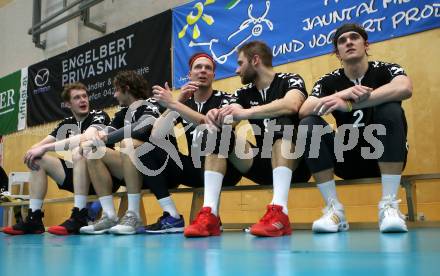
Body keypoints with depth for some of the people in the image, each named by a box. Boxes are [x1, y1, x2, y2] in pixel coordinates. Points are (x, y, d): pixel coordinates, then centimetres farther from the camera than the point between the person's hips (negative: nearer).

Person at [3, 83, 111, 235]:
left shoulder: (99, 116, -9)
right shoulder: (66, 124, 10)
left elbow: (86, 138, -29)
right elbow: (40, 145, 6)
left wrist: (45, 148, -26)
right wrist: (32, 151, -19)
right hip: (77, 175, 7)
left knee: (79, 151, -33)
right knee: (38, 160, 0)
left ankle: (79, 218, -34)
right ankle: (34, 218, -9)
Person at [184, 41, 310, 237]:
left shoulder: (290, 80, -3)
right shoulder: (245, 93, 11)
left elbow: (291, 105, -27)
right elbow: (226, 118, -2)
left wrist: (245, 113, -36)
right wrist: (215, 116, -26)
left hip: (294, 163, -4)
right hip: (263, 165, 5)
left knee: (281, 122, -31)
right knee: (218, 131, -12)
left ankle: (279, 212, -42)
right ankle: (209, 213, -27)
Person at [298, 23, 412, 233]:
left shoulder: (385, 70, -3)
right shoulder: (329, 82, 3)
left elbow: (405, 88, -28)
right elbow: (303, 111, -15)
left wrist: (349, 104, -34)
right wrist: (343, 94, -30)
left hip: (383, 155, -2)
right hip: (349, 161, 2)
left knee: (390, 108, -28)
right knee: (308, 124, -20)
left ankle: (389, 205, -29)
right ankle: (334, 209, -22)